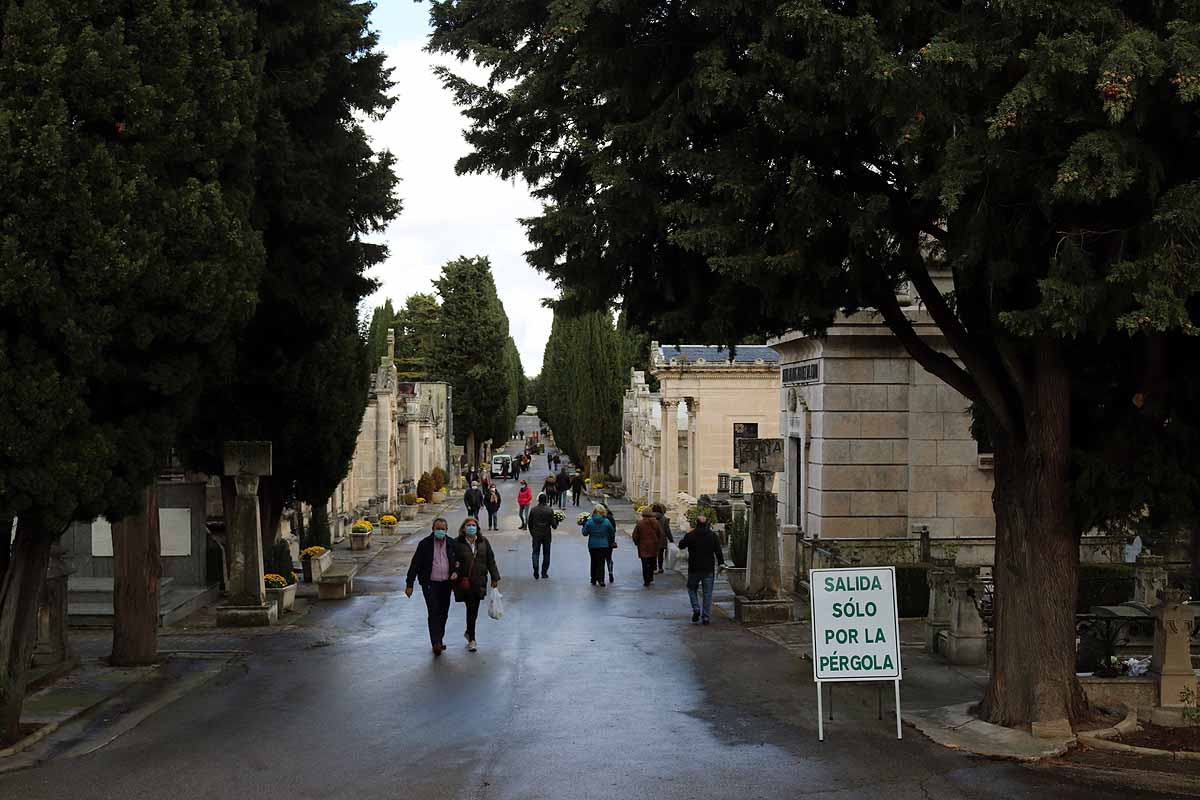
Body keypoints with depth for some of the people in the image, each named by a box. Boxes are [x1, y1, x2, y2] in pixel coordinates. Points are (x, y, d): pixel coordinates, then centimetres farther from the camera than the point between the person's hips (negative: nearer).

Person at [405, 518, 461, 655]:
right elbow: (415, 565, -4)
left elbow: (458, 561, 17)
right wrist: (409, 584, -6)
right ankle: (436, 643, -18)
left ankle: (439, 640, 25)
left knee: (443, 614, 11)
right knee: (434, 613, -13)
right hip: (430, 583, -4)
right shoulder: (425, 544, -6)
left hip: (446, 583, 4)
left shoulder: (451, 544, 4)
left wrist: (456, 572, -4)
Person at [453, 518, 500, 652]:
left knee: (474, 609, 10)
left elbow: (490, 560, 10)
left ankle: (469, 632, 33)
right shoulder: (457, 543, -4)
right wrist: (457, 578, -10)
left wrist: (495, 578, 8)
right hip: (464, 582, -4)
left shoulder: (483, 542, 7)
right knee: (471, 609, -6)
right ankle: (471, 639, 2)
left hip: (479, 581, 4)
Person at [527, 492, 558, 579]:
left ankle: (536, 571, -10)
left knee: (535, 552, 8)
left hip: (536, 535, 1)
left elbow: (530, 523, 4)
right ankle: (544, 572, 13)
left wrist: (532, 533, 17)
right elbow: (553, 524, -10)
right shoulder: (549, 511, -10)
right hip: (547, 535, -1)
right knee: (546, 554, 11)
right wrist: (556, 521, 13)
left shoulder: (533, 510, -4)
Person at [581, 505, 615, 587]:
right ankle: (601, 580, -9)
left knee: (594, 562, 14)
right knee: (601, 562, 2)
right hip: (604, 545, -1)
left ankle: (594, 580, 19)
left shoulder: (589, 521, -9)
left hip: (592, 545, 1)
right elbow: (612, 533, 4)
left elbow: (585, 533, -3)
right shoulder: (607, 521, -6)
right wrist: (611, 542, 21)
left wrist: (584, 525, 11)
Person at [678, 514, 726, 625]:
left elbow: (681, 545, 7)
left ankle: (696, 609, -3)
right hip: (709, 569, 1)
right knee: (707, 593, 7)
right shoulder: (713, 536, -2)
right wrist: (721, 563, 6)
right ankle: (706, 617, 5)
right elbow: (719, 552, -2)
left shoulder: (690, 535, -8)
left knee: (692, 589, 17)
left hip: (694, 569, -1)